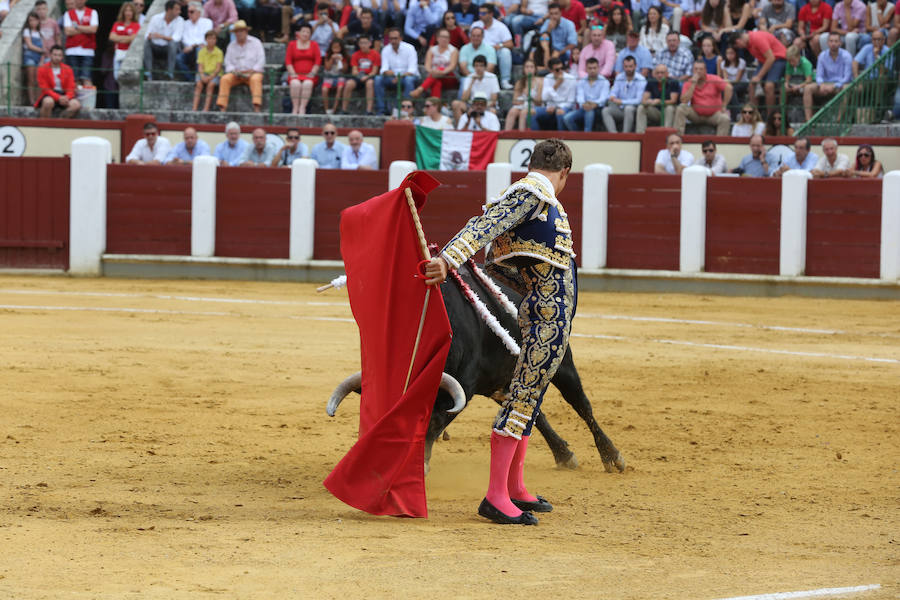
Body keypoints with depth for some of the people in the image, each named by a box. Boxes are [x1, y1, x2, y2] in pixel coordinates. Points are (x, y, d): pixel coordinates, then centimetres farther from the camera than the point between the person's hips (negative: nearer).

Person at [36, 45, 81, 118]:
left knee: (76, 105, -26)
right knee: (48, 101, -40)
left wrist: (67, 97, -20)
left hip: (64, 96, 3)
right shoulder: (42, 69, -2)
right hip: (49, 96, -3)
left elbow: (71, 88, 4)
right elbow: (45, 89, -8)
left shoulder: (68, 69, 8)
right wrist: (58, 98, -23)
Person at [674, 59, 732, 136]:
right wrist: (693, 84, -17)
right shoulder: (688, 84, -2)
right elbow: (684, 101, -16)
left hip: (713, 114, -1)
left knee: (725, 119, -31)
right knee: (681, 108, -23)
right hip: (696, 114, 1)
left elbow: (728, 88, -17)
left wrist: (724, 106, -18)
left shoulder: (713, 80, -6)